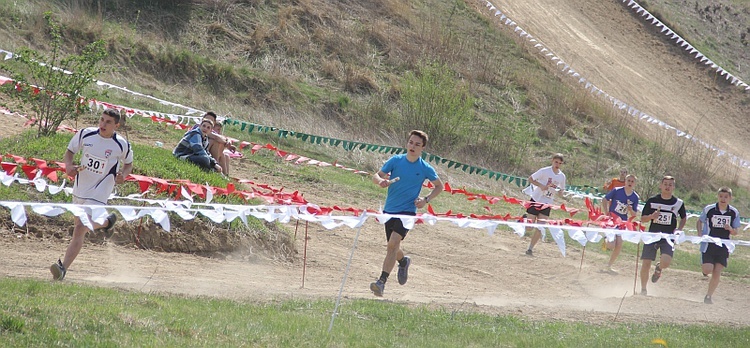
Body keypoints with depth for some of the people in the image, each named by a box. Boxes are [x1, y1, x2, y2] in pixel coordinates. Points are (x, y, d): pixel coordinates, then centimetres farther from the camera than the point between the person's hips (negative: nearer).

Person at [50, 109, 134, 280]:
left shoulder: (122, 145, -11)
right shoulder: (85, 134, -6)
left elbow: (128, 164, 9)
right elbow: (70, 151, 8)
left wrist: (123, 175, -13)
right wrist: (68, 165, -13)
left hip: (98, 194, -5)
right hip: (79, 189, 5)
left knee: (80, 229, -18)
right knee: (80, 226, 25)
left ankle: (63, 268, -18)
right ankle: (107, 222, 55)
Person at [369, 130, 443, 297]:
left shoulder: (425, 168, -3)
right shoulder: (396, 160, 0)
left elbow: (439, 186, 11)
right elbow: (376, 176, 1)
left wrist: (426, 199, -5)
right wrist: (381, 181, -23)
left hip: (407, 211, -3)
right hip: (389, 210, 4)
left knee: (393, 244, -22)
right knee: (392, 246, 16)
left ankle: (382, 282, -25)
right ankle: (403, 261, 51)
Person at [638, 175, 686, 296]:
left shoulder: (678, 203, 2)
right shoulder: (652, 201, 0)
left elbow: (684, 218, 20)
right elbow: (642, 218, 4)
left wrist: (679, 229, 2)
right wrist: (652, 216, -16)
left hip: (668, 237, -1)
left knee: (666, 262, -22)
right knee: (646, 264, -2)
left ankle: (659, 268, 17)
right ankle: (643, 290, 19)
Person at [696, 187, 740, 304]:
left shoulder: (734, 213, 0)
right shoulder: (709, 209, -7)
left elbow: (735, 232, 8)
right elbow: (699, 222, 7)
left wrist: (730, 229, -15)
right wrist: (700, 234, -10)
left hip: (723, 247, 2)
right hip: (708, 245, -2)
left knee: (717, 274, -1)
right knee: (707, 271, -12)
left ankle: (709, 296, 15)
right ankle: (705, 264, 24)